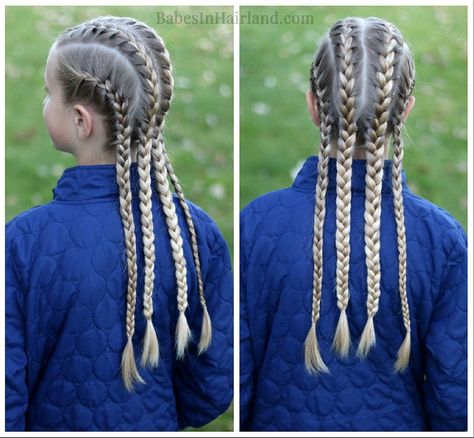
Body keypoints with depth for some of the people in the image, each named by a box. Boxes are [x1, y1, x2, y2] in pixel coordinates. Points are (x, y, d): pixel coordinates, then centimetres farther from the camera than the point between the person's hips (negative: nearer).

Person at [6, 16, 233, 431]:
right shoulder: (197, 232, -16)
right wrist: (155, 418, 10)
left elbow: (8, 402, -18)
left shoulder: (23, 241, -24)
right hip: (154, 422, 2)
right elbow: (212, 389, -7)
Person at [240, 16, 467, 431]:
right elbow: (454, 393, -10)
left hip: (282, 420, 0)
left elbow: (237, 374, -10)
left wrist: (240, 424, 5)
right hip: (393, 421, 1)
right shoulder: (442, 237, -16)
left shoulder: (257, 222, -17)